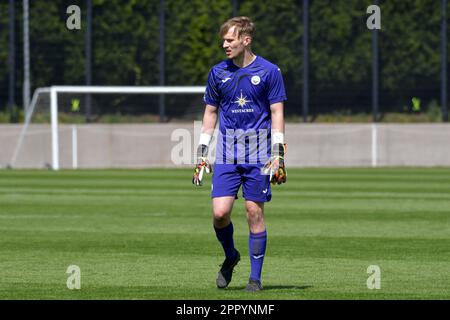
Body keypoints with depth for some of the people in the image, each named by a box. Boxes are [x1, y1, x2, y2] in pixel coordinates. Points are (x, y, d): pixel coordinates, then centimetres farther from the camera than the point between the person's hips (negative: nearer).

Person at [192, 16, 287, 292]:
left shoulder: (269, 71, -2)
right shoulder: (218, 73, 8)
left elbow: (277, 114, -1)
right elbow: (210, 113, 15)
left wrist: (278, 155, -8)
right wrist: (201, 154, 11)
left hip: (258, 155, -2)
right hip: (227, 153, 3)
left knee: (255, 212, -2)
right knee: (220, 212, -9)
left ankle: (255, 277, 8)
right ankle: (230, 256, 19)